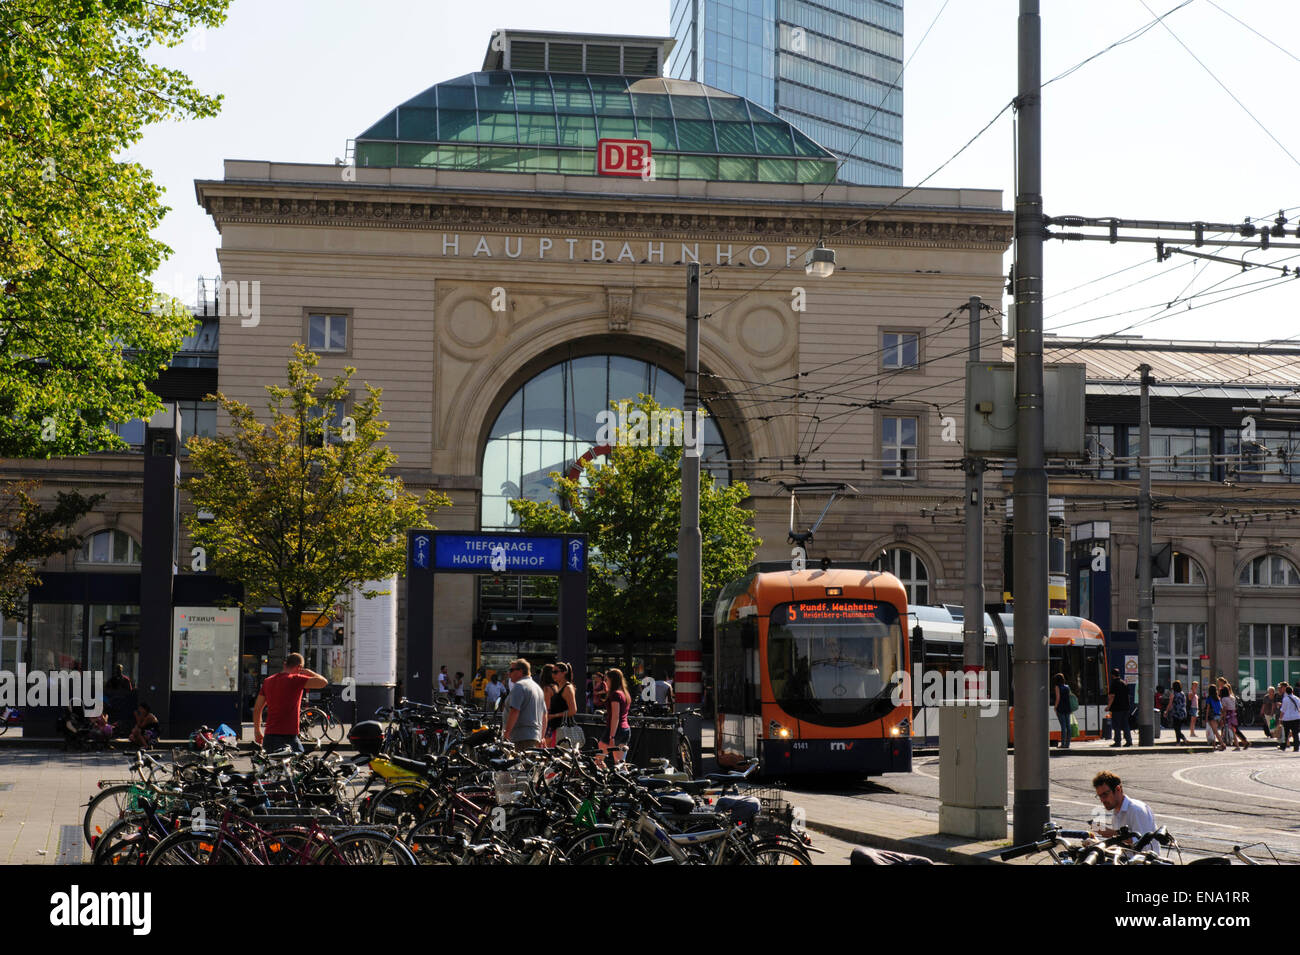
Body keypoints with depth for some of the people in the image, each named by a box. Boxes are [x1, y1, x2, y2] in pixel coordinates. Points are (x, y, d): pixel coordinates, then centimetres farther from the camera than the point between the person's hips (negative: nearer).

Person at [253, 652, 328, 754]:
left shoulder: (267, 681, 12)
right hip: (288, 737, -7)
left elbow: (257, 709, 16)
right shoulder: (296, 680, -9)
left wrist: (257, 731, 26)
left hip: (269, 736, 7)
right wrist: (309, 672, 2)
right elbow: (323, 682, -16)